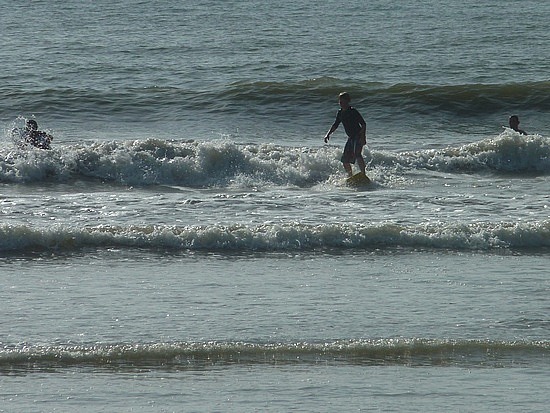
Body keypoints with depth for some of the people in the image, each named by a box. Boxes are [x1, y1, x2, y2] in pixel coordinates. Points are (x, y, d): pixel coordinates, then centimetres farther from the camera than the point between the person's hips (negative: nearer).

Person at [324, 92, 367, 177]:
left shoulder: (353, 111, -13)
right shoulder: (340, 113, 10)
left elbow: (363, 124, -16)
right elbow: (335, 125, 23)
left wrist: (363, 137, -26)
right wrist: (328, 134, 11)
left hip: (358, 137, -8)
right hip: (351, 138, 8)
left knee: (357, 154, -30)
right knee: (345, 160, 8)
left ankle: (363, 174, -37)